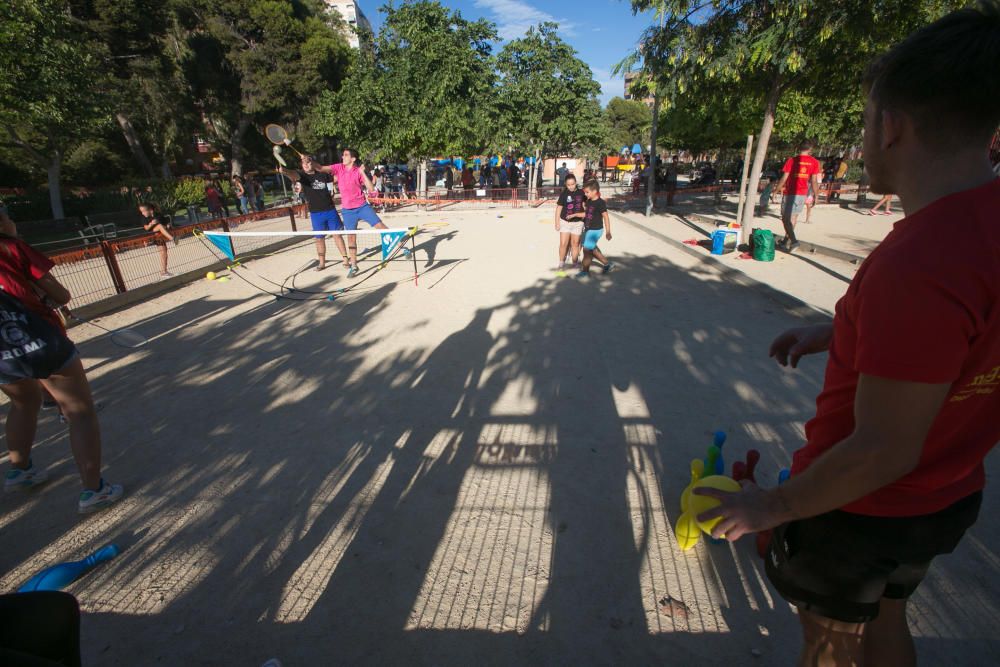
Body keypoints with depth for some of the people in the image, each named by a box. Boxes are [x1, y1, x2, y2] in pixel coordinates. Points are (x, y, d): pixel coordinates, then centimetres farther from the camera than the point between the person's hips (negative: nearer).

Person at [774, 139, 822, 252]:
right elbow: (814, 181, -1)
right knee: (793, 217, 16)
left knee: (786, 218, -2)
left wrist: (776, 189, 4)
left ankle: (793, 240, -21)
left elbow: (784, 178, -9)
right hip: (803, 194, 4)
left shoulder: (791, 160, -7)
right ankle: (786, 241, 24)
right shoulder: (814, 162, 1)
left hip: (790, 193, -4)